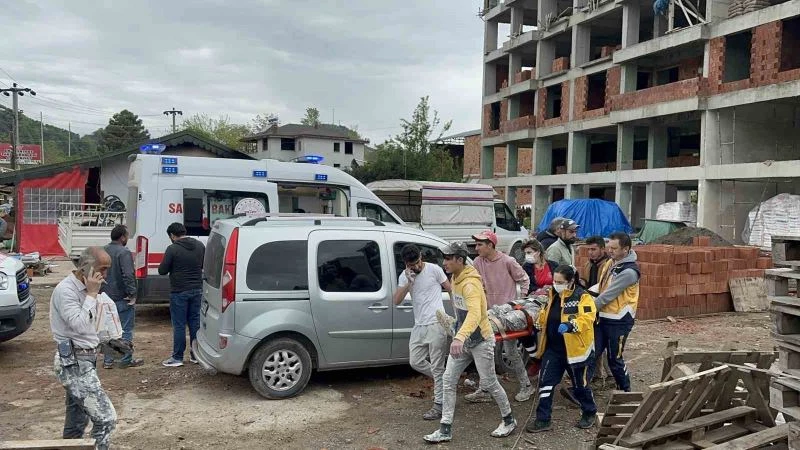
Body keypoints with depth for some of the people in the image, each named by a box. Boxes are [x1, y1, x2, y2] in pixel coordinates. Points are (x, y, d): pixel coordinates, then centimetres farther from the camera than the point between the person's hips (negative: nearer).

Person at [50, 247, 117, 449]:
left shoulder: (84, 288, 11)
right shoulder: (66, 290, -17)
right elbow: (79, 325, -27)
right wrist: (91, 295, -21)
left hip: (83, 360, 10)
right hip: (74, 364, -10)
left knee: (77, 421, 18)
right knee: (106, 418, -14)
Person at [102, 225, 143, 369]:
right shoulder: (124, 253, -17)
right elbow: (128, 275, -25)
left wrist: (102, 291, 20)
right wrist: (132, 293, -17)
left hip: (107, 297, 8)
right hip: (122, 298, -8)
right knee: (126, 330, 3)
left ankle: (108, 360, 18)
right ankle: (126, 360, 9)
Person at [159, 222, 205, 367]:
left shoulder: (173, 249, -14)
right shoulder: (200, 245, 4)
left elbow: (162, 270, -9)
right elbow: (204, 265, 15)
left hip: (179, 292, -5)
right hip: (197, 290, 6)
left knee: (179, 325, 2)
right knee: (195, 323, 13)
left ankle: (177, 358, 8)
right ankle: (196, 355, 19)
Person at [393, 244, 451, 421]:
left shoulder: (434, 269, -6)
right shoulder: (404, 276, 7)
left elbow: (451, 289, 1)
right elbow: (397, 301, -1)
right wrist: (408, 283, -13)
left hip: (436, 324, -6)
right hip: (419, 326, 6)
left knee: (437, 366, -2)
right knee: (416, 362, 9)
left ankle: (439, 406, 5)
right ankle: (443, 380, 30)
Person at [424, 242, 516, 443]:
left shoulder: (470, 284, -27)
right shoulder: (455, 279, 1)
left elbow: (475, 314, -44)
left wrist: (460, 338, -58)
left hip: (480, 341, -8)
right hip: (462, 340, 8)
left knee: (489, 383, 6)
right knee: (448, 381, 3)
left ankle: (509, 420, 30)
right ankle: (445, 429, 10)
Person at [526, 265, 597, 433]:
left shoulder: (582, 297, -14)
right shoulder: (553, 295, 7)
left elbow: (587, 319, -27)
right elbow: (546, 317, 21)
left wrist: (571, 325, -41)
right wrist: (540, 323, 2)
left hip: (574, 349, -6)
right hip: (552, 349, 6)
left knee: (580, 384, 12)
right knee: (546, 382, 3)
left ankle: (589, 413, 36)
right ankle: (543, 419, 12)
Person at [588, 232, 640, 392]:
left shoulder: (629, 271, -21)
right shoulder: (611, 263, 7)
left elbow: (608, 295, -21)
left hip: (619, 321, -8)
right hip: (603, 317, 8)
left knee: (614, 359, 7)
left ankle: (625, 390, 29)